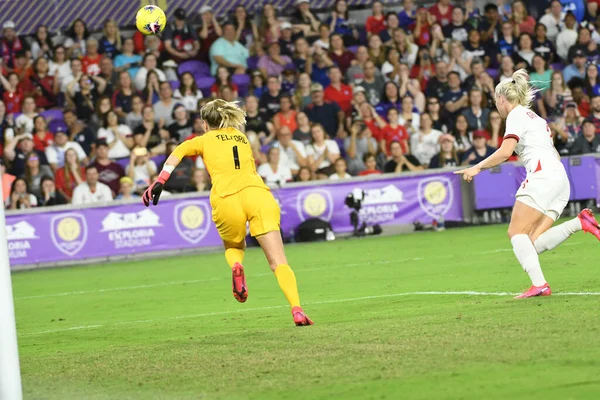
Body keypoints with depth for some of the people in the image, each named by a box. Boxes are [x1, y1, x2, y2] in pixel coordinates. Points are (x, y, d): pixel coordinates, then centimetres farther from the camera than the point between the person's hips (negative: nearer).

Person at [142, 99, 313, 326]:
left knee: (233, 247, 30)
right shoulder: (242, 138, 30)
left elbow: (177, 153, 4)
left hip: (226, 199, -1)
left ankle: (236, 266, -5)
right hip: (257, 193, 1)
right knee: (279, 263, -4)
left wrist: (160, 182, -4)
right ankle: (297, 310, -24)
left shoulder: (204, 140, 20)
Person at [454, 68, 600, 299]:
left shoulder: (516, 114, 1)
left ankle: (539, 284, -27)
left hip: (542, 174, -9)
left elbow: (505, 152, -12)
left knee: (516, 232, -11)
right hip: (560, 178, 9)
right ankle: (580, 222, -12)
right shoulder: (536, 118, 29)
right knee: (534, 244, 0)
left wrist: (477, 168, -8)